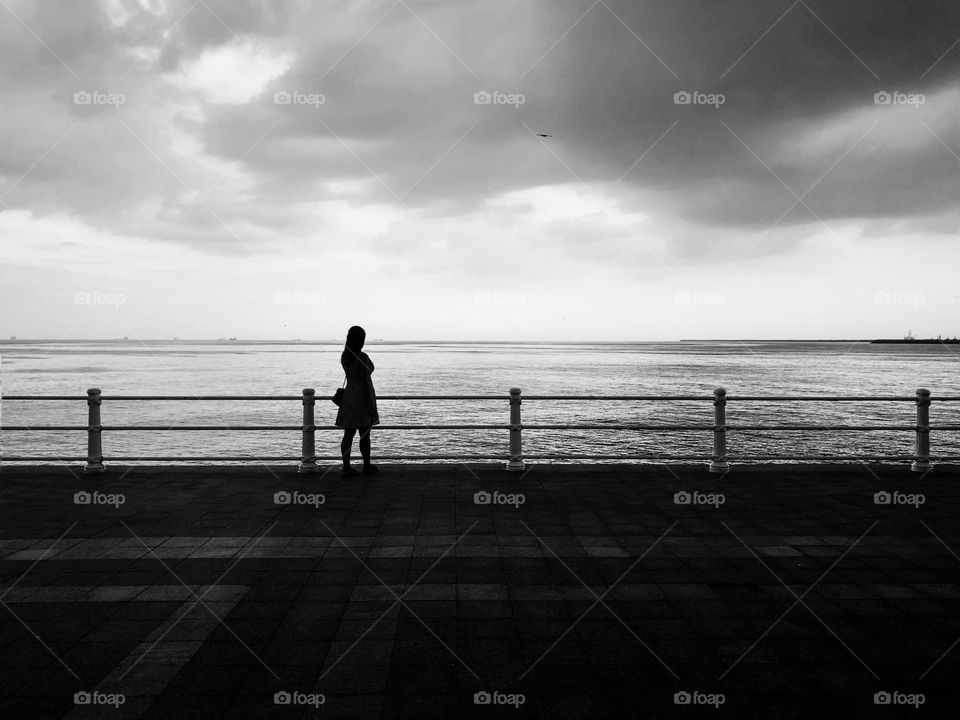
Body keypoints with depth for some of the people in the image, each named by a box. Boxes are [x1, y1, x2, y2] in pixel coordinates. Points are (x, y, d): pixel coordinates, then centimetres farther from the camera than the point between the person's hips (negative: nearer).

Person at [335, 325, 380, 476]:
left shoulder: (344, 356, 5)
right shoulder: (362, 357, -18)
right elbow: (365, 381, -19)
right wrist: (371, 405, -16)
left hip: (349, 394, 7)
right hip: (362, 397, -7)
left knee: (348, 434, 7)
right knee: (365, 435, 5)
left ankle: (346, 467, 7)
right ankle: (367, 466, 15)